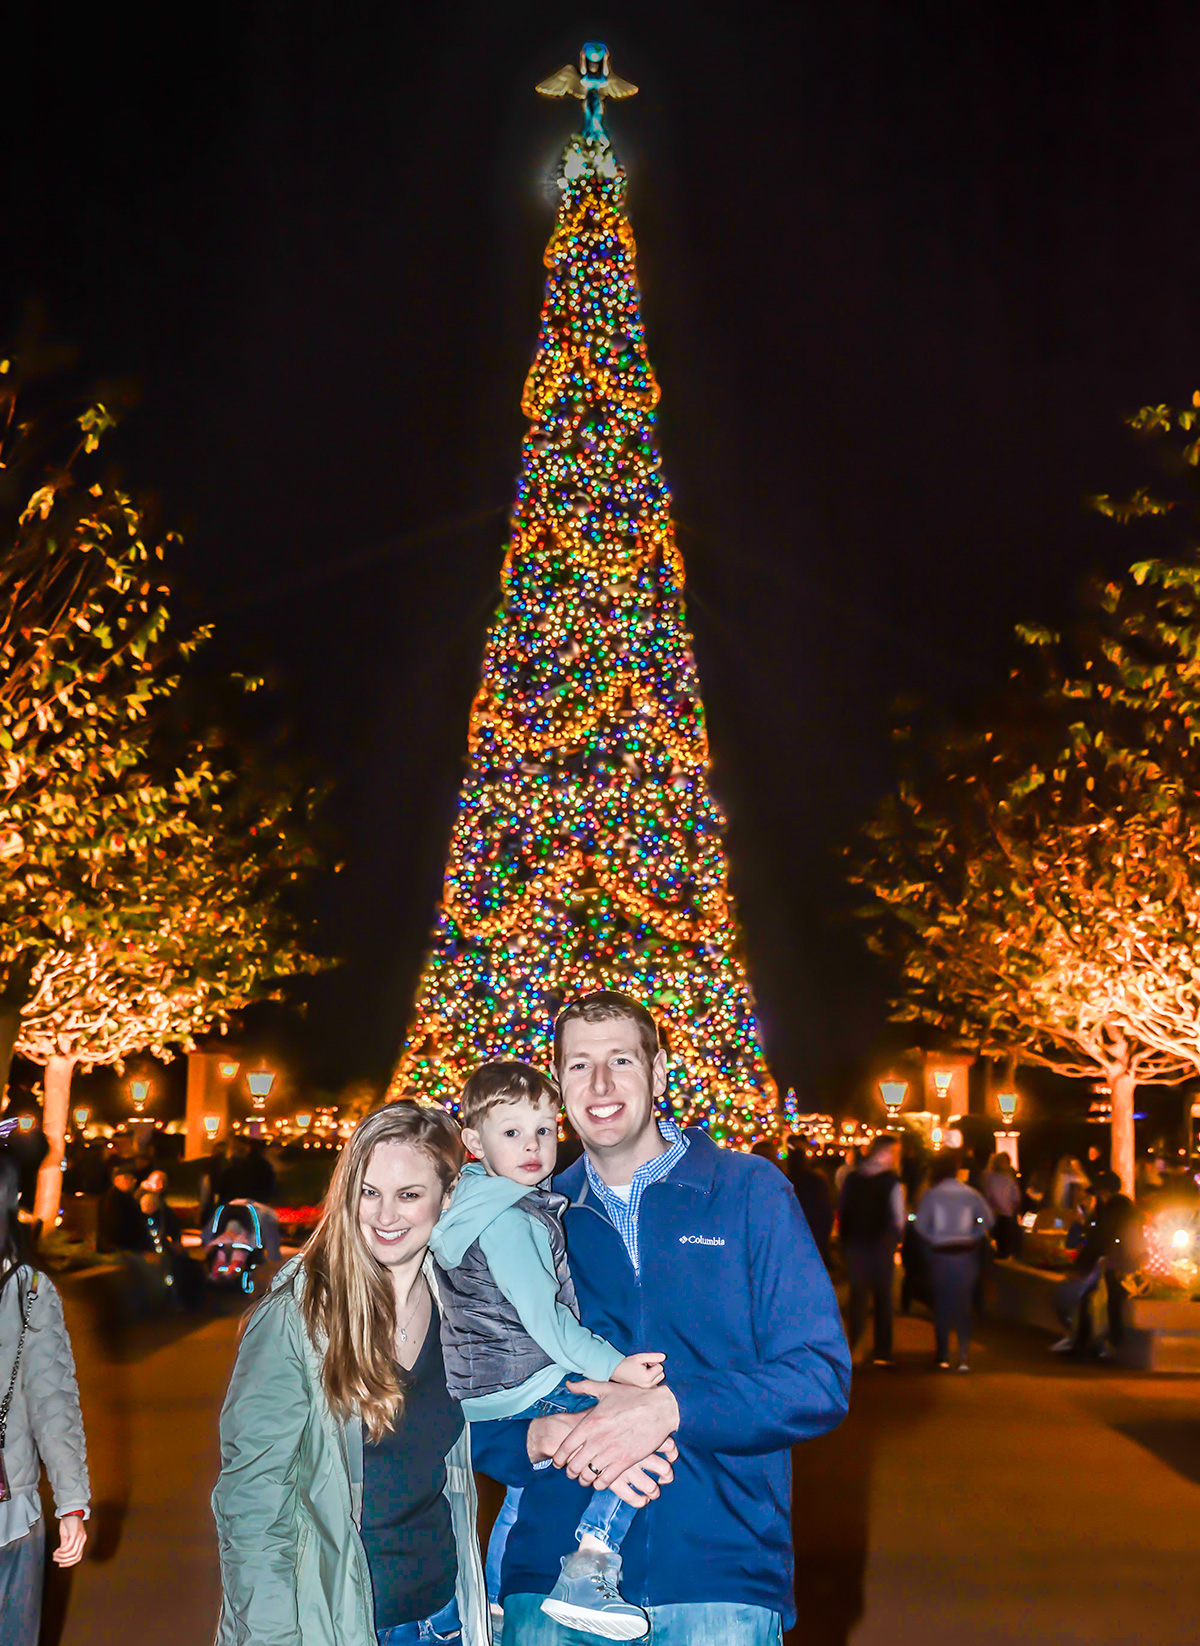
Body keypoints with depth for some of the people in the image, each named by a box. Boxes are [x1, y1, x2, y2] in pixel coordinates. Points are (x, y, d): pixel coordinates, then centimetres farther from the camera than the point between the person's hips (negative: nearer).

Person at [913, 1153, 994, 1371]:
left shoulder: (931, 1194, -6)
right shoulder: (971, 1194, -1)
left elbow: (920, 1224, -11)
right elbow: (988, 1220, -3)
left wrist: (933, 1239, 2)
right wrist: (973, 1236, 4)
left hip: (939, 1255, -1)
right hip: (966, 1254, 1)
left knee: (941, 1305, 8)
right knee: (963, 1306, 5)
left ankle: (943, 1357, 10)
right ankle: (964, 1357, -1)